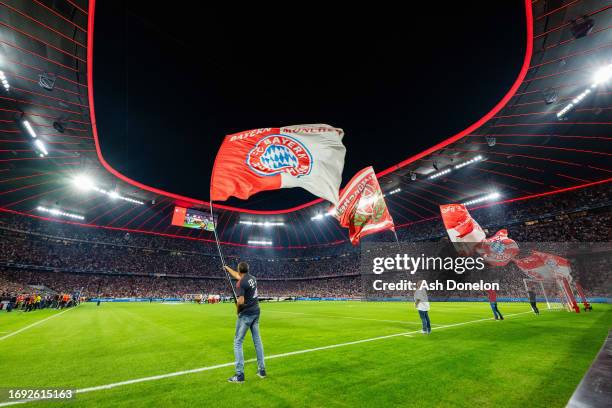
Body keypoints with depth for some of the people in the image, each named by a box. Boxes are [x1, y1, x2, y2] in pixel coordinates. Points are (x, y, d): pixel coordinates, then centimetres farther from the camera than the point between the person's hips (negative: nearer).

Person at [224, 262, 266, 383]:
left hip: (246, 314, -7)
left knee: (238, 342, 5)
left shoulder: (240, 283, -18)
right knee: (257, 340, 15)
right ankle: (262, 370, 23)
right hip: (256, 312, 8)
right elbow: (238, 276, 24)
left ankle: (240, 375, 7)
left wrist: (237, 308, -2)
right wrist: (227, 268, 35)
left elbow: (240, 301, -26)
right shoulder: (252, 278, 6)